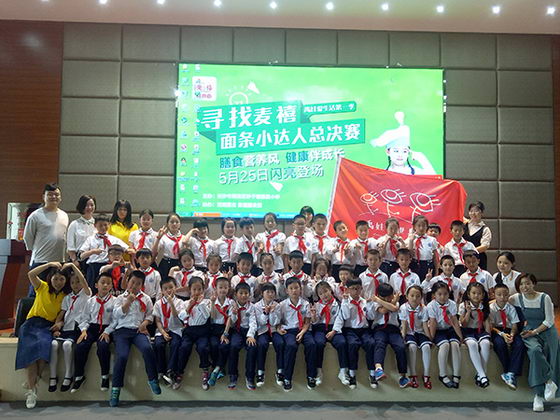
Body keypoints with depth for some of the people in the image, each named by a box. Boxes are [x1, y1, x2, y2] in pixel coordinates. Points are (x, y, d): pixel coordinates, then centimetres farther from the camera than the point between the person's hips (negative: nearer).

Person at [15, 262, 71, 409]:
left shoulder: (66, 296, 8)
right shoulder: (42, 287, 8)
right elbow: (31, 274, -9)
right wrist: (49, 264, -12)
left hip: (48, 327, 0)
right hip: (32, 323, 0)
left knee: (44, 345, -32)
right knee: (31, 347, -29)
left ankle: (31, 384, -16)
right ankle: (31, 389, -22)